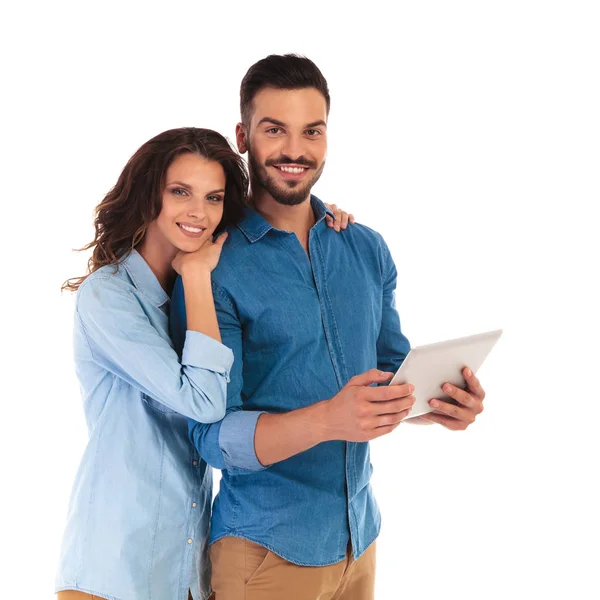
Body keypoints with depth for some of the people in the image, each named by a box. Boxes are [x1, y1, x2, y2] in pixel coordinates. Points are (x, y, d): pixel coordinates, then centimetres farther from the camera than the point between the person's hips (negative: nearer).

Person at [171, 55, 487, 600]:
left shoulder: (368, 250, 3)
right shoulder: (215, 268, -14)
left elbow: (392, 369, 11)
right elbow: (213, 435, -18)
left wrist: (438, 405, -12)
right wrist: (327, 420, -34)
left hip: (361, 532, 6)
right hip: (268, 549, -5)